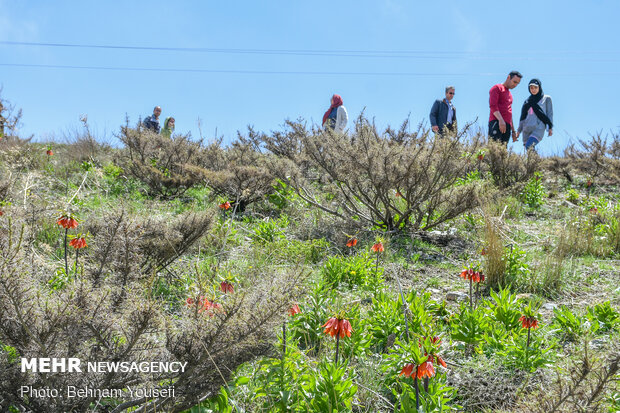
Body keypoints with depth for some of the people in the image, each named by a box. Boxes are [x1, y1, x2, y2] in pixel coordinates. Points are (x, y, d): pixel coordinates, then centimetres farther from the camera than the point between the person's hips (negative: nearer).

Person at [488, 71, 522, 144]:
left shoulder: (510, 94, 32)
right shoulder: (497, 88, 7)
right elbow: (493, 105, -8)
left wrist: (513, 131, 27)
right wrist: (501, 120, -21)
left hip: (507, 125, 8)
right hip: (496, 122, -8)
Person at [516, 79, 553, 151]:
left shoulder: (546, 98, 11)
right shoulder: (527, 101, 20)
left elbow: (549, 113, 8)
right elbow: (523, 116, 21)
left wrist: (550, 127, -1)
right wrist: (519, 130, 15)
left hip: (539, 128, -4)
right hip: (527, 129, 4)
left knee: (529, 146, -28)